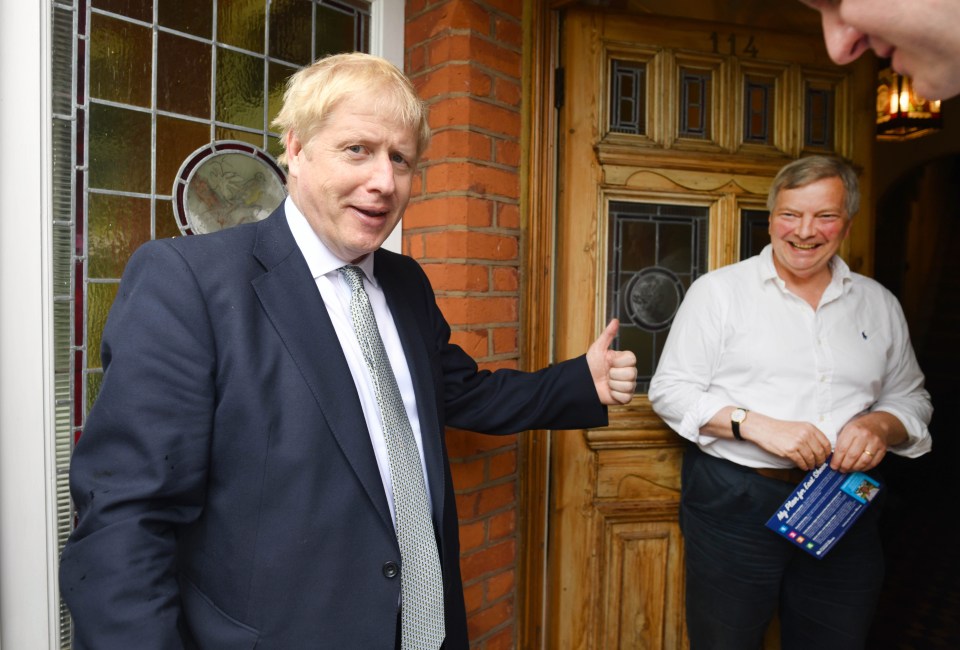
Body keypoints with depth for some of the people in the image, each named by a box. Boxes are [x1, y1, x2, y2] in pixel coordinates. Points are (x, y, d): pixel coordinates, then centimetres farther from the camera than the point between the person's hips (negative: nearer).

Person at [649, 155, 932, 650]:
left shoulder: (878, 303, 9)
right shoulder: (718, 290, -4)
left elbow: (910, 397, 16)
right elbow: (670, 389, -7)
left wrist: (882, 424, -8)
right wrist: (756, 424, -20)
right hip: (735, 502, -3)